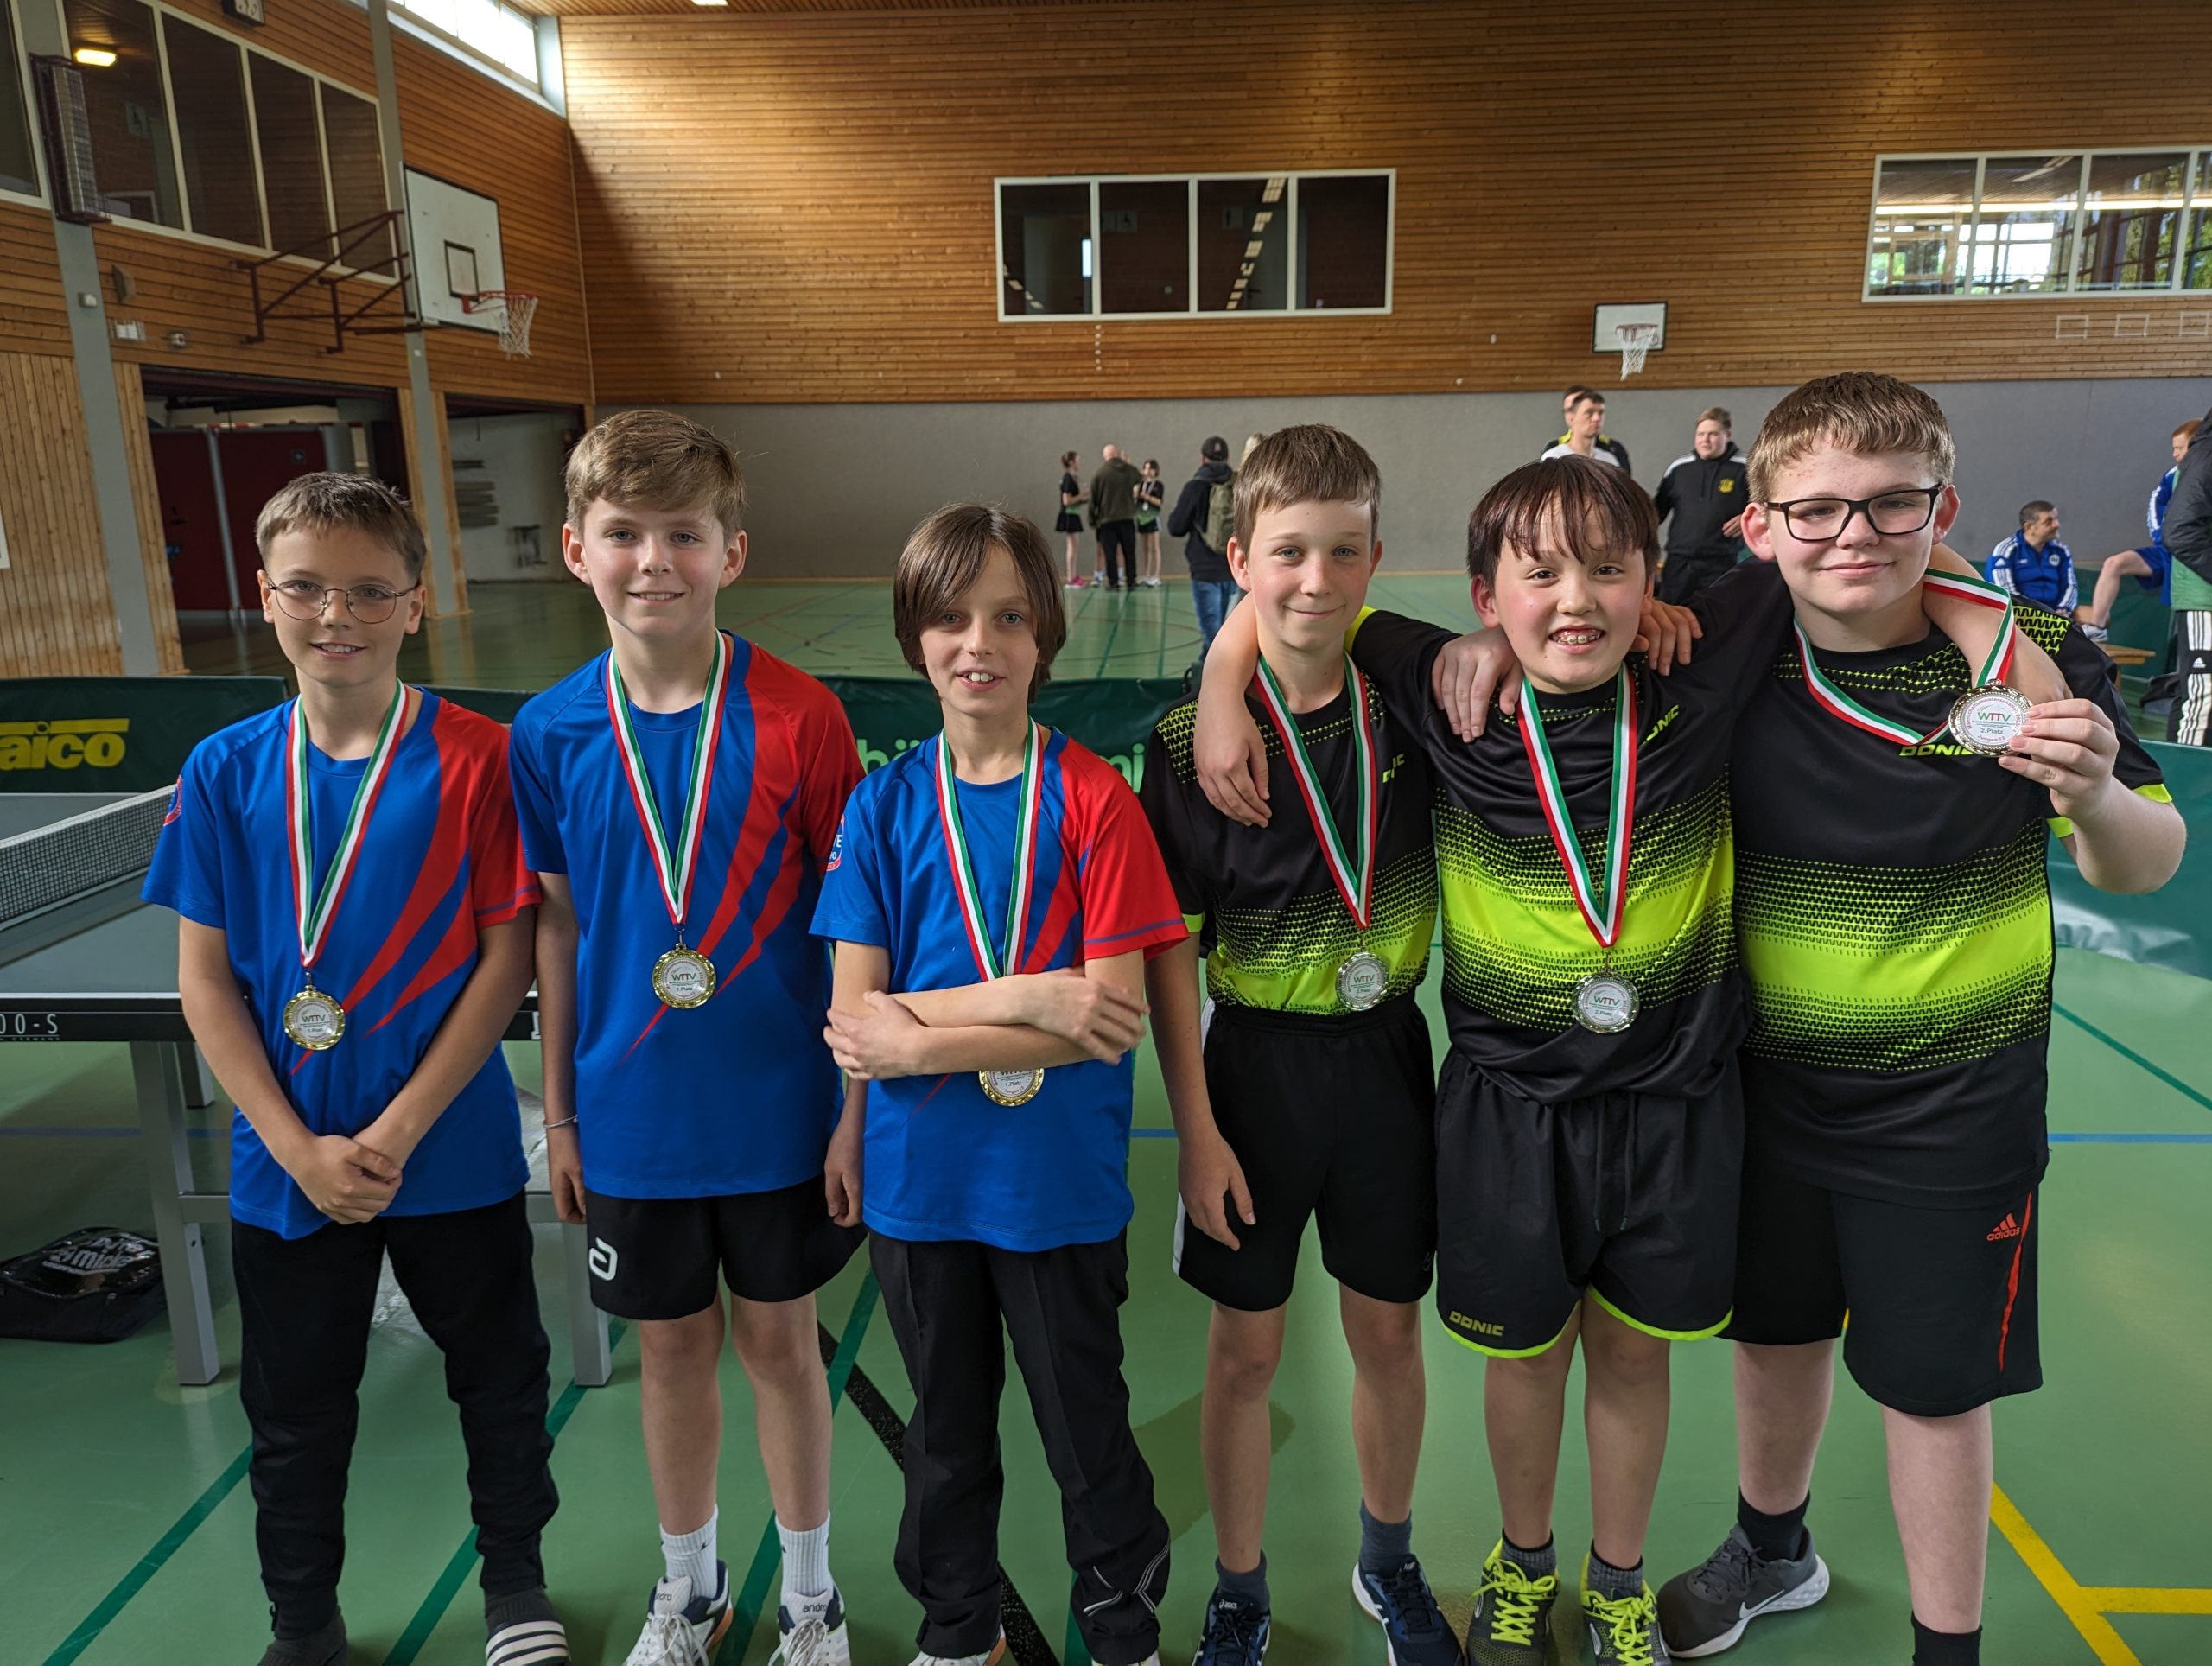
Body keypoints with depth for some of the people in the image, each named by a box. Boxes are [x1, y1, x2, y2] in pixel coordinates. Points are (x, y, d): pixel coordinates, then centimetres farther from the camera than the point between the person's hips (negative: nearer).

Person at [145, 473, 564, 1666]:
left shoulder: (475, 760, -12)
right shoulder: (223, 774, -2)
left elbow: (507, 957, -11)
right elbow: (204, 980, -1)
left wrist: (400, 1130, -16)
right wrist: (300, 1147, -10)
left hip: (455, 1158, -2)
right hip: (286, 1166, 3)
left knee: (500, 1385, 15)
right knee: (294, 1415, 19)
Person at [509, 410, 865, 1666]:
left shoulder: (800, 717, -14)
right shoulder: (549, 733, -5)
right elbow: (557, 926, 4)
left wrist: (858, 1111, -8)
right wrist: (558, 1111, 8)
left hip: (777, 1110, -2)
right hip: (632, 1115, 2)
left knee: (778, 1338, 13)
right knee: (673, 1344, 18)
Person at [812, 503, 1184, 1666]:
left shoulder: (1093, 798, -10)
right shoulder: (883, 805, -3)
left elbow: (1111, 1010, -16)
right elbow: (856, 1011, -9)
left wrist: (925, 1039, -19)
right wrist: (1023, 997, -21)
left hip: (1060, 1180, -2)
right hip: (919, 1180, 3)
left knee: (1088, 1436, 15)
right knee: (947, 1432, 22)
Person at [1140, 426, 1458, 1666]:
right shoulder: (1195, 738, -12)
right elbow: (1168, 947, -9)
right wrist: (1197, 1128, -11)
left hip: (1386, 1053, 3)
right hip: (1256, 1061, -2)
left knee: (1389, 1332, 17)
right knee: (1247, 1350, 11)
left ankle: (1390, 1561, 43)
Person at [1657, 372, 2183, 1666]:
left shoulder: (2033, 653, -15)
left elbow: (2144, 870, -6)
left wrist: (2094, 796, -28)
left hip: (1953, 1100, -2)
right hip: (1771, 1077, 3)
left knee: (1933, 1382, 11)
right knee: (1777, 1331, 22)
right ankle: (1773, 1551, 49)